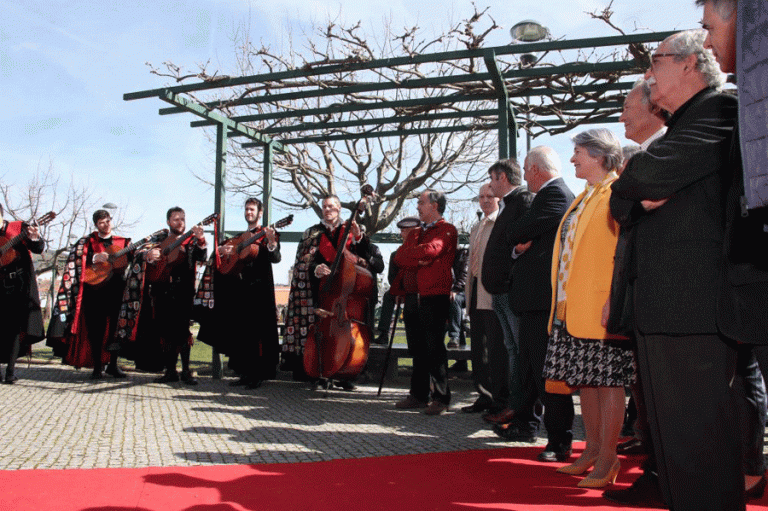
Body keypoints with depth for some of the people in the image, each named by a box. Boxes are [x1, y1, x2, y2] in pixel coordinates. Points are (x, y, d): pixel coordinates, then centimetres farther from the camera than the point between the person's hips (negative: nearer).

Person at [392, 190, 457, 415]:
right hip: (411, 297, 7)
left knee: (435, 349, -4)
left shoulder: (447, 230, 0)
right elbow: (399, 258, 9)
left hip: (434, 297, -7)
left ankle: (441, 397, 4)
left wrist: (410, 253, -2)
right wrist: (419, 259, -9)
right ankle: (419, 394, 18)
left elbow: (431, 250, -19)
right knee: (417, 350, 10)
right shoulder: (415, 233, 23)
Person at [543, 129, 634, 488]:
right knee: (585, 379, 13)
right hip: (571, 306, 9)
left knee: (607, 380, -1)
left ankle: (607, 458, 10)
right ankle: (593, 449, 24)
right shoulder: (584, 198, 20)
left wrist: (613, 301, -20)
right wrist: (562, 298, 16)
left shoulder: (617, 193, -7)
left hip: (599, 306, -9)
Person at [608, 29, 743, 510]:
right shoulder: (678, 129, 26)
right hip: (658, 310, 10)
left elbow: (647, 175, -22)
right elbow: (622, 205, 21)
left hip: (695, 309, -10)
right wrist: (641, 197, -2)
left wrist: (627, 181, 2)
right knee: (670, 439, 16)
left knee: (700, 443, -5)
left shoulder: (720, 110, -5)